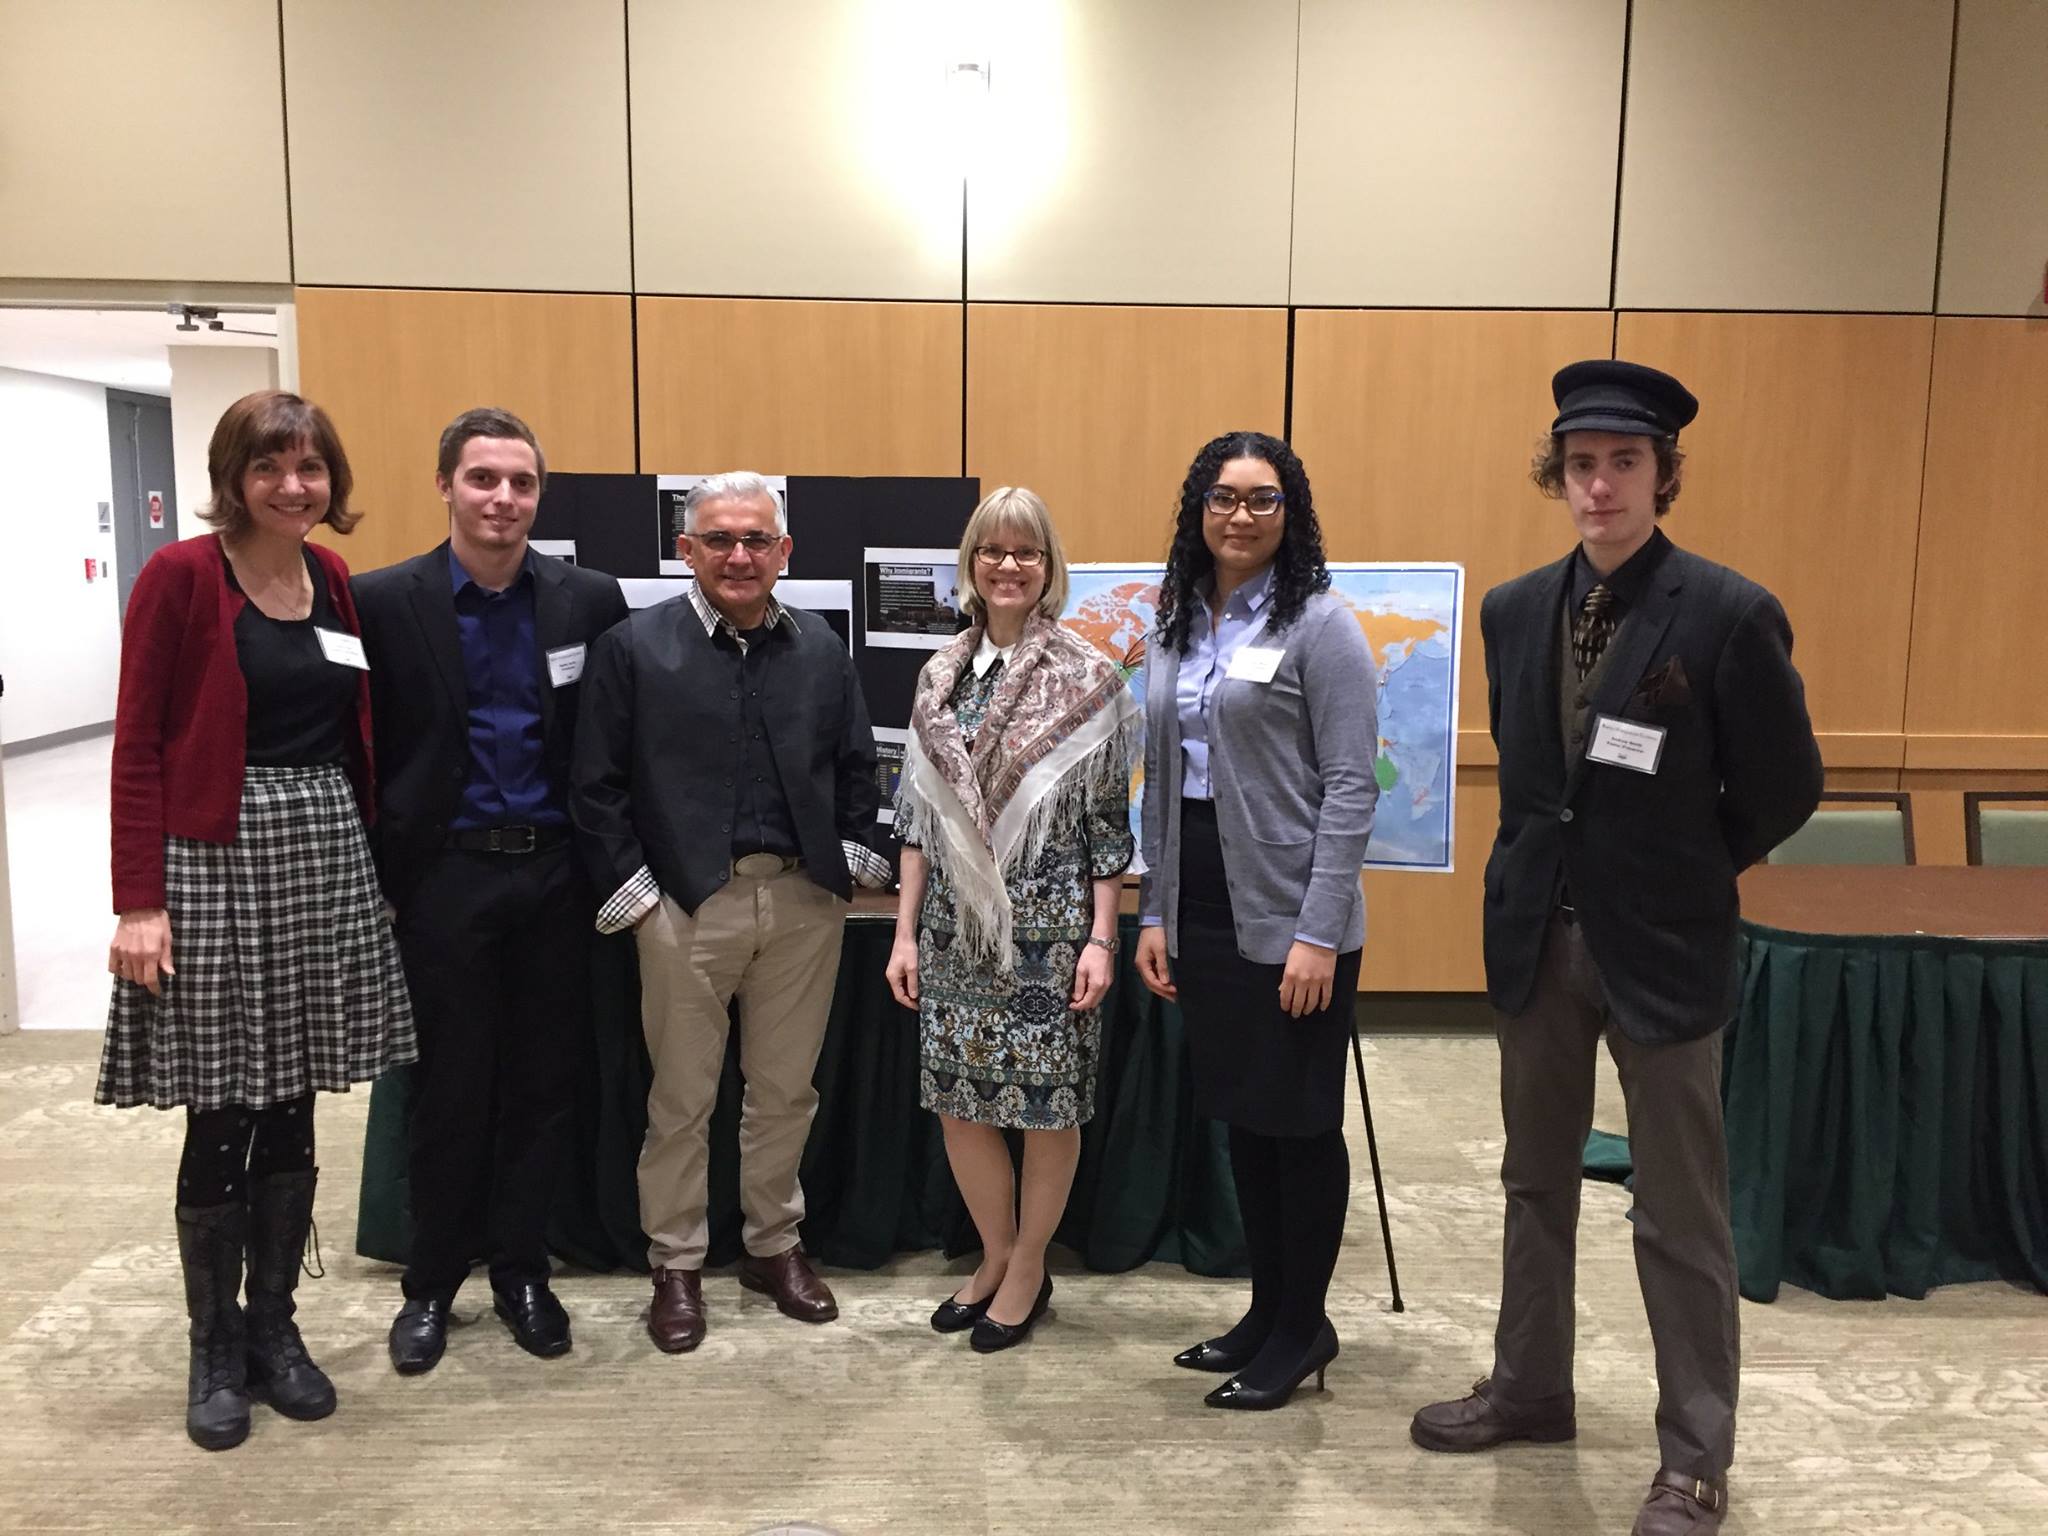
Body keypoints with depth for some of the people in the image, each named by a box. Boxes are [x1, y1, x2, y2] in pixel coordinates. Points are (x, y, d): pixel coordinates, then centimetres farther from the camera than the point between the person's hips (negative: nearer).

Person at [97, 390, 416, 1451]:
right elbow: (137, 746, -8)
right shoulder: (181, 577, -6)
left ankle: (275, 1328, 26)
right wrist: (140, 903, -13)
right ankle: (214, 1350, 22)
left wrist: (371, 859, 10)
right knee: (221, 1126, 3)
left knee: (292, 1117, 11)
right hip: (215, 859, -5)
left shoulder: (334, 580, 10)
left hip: (325, 859, 5)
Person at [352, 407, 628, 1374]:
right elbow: (361, 748, -1)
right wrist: (377, 874, -3)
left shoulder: (590, 600, 0)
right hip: (445, 876, -2)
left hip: (553, 873, 2)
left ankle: (521, 1273, 28)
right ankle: (431, 1285, 27)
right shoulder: (384, 600, -4)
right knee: (448, 1089, 8)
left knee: (541, 1084, 11)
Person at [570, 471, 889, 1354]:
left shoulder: (822, 650, 8)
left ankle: (774, 1246, 31)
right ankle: (676, 1267, 24)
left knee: (787, 1090, 14)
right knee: (682, 1099, 8)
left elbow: (856, 767, 15)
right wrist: (632, 891, -8)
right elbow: (597, 784, -3)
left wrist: (851, 860, 5)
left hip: (805, 900, 3)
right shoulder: (634, 646, -2)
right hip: (687, 903, -3)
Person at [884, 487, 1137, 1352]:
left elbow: (1110, 819, -6)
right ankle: (996, 1257, 32)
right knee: (957, 1101, 10)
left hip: (1047, 924, -4)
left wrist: (1102, 938, -9)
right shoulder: (942, 675, 6)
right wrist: (906, 930, 6)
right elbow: (917, 814, 8)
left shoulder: (1088, 678, -5)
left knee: (1048, 1102, 7)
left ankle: (1028, 1271, 27)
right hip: (957, 922, 4)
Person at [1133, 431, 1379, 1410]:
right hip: (1201, 907, 6)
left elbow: (1351, 786, -12)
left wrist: (1318, 933, -17)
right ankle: (1266, 1309, 30)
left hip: (1288, 914, -6)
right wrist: (1154, 912, 10)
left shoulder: (1319, 623, -8)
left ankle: (1303, 1326, 23)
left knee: (1298, 1121, 6)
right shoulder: (1176, 626, 11)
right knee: (1240, 1117, 15)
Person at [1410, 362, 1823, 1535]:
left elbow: (1787, 783, -6)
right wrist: (1548, 862, 12)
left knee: (1681, 1217, 6)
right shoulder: (1514, 611, 2)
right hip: (1540, 936, 5)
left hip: (1663, 945, -5)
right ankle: (1530, 1389, 36)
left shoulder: (1729, 613, -14)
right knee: (1538, 1183, 18)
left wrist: (1688, 873, 3)